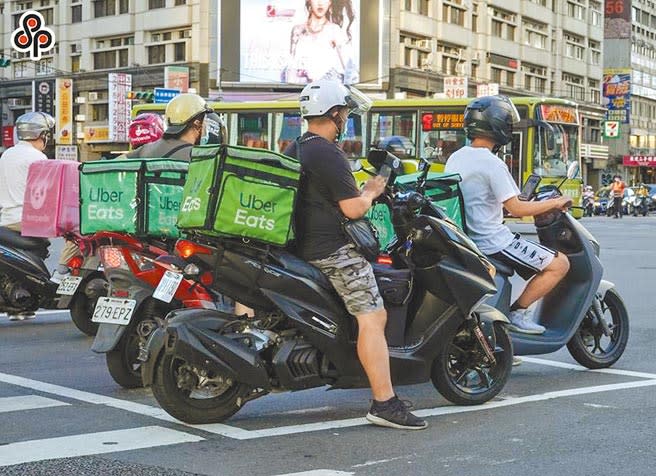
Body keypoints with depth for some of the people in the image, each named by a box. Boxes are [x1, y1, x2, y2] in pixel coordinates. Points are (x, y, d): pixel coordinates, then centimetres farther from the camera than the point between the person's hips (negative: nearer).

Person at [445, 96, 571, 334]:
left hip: (465, 240, 9)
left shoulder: (455, 158, 8)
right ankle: (517, 312, -4)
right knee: (560, 264, -4)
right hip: (492, 242, -9)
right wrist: (555, 203, -5)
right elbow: (516, 208, -18)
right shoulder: (492, 163, -18)